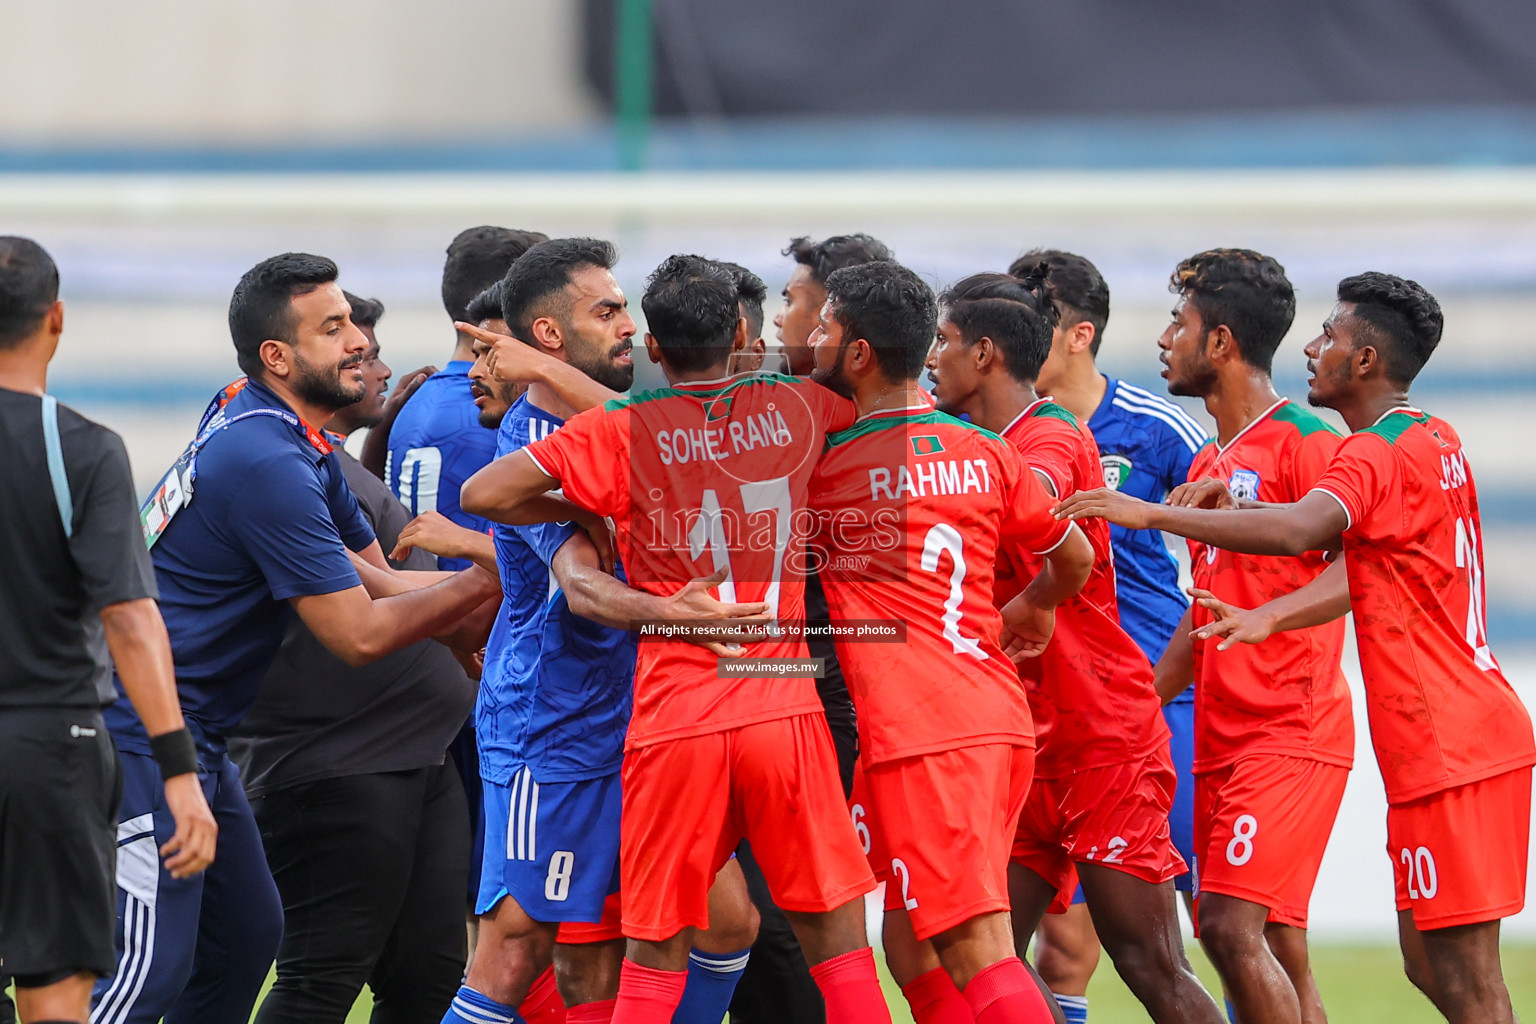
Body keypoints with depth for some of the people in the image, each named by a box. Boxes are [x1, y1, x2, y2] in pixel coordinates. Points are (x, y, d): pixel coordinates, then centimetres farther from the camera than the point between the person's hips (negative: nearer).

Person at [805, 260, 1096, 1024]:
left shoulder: (826, 467, -5)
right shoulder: (987, 454, 11)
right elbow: (1074, 558, 22)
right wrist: (1025, 610, 40)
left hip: (918, 733, -7)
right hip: (1000, 717, 7)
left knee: (976, 955, -12)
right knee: (913, 948, 14)